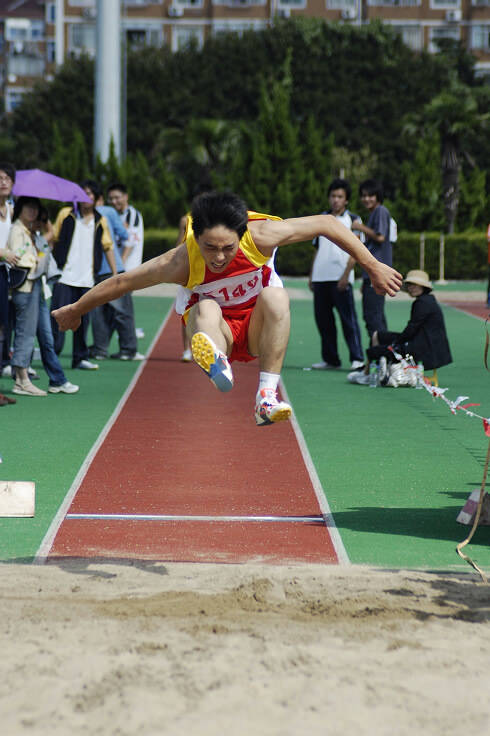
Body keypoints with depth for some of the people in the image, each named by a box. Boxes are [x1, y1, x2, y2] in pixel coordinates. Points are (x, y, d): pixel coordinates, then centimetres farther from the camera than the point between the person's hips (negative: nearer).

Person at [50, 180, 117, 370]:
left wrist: (115, 274, 11)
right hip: (65, 276, -2)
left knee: (83, 319, 5)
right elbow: (53, 240, 7)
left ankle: (80, 357, 13)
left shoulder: (101, 221, 10)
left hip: (87, 279, 2)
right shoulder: (66, 214, 3)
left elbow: (108, 247, 14)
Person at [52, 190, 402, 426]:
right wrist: (75, 311, -2)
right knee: (205, 308, -34)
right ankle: (217, 363, -65)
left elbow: (327, 223, -16)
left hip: (258, 330, 1)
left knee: (275, 296, -32)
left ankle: (267, 394, -37)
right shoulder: (180, 263, -26)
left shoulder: (261, 235, -26)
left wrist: (373, 266, -14)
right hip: (216, 333, -1)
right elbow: (120, 282, -13)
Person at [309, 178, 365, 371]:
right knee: (323, 318, 6)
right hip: (320, 276, 5)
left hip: (340, 278, -5)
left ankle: (357, 359, -6)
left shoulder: (352, 220, 3)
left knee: (348, 317, -7)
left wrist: (345, 275, -14)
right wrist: (311, 276, 15)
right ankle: (330, 359, 14)